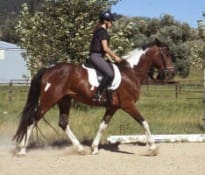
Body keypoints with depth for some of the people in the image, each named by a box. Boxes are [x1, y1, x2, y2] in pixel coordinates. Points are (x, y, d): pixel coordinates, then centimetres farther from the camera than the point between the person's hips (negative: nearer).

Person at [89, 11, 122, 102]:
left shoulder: (100, 31, 20)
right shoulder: (102, 31, -11)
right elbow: (105, 48, -17)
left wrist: (110, 57, 20)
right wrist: (115, 57, -8)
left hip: (99, 56, 11)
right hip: (96, 56, -11)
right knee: (109, 74, -27)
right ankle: (97, 95, -23)